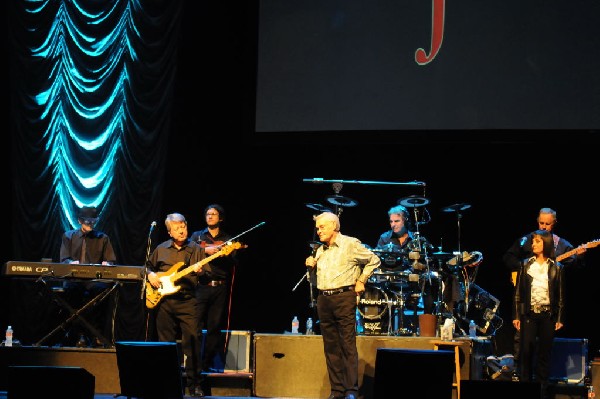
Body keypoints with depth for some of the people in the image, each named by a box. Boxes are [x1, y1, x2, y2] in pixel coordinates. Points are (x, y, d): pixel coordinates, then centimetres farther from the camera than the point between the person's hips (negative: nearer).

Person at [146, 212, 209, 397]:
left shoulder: (196, 249, 6)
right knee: (165, 343, 7)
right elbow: (149, 265, 26)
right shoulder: (161, 249, 12)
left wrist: (200, 271, -18)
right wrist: (151, 275, 5)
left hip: (187, 301, -2)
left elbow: (208, 275, 3)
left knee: (192, 342, -10)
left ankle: (195, 384, -5)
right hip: (163, 302, 2)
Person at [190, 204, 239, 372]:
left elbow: (233, 263, 5)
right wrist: (205, 251, -16)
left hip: (220, 288, 1)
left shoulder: (228, 239, 16)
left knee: (215, 327, 0)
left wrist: (224, 253, -15)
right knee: (196, 325, -9)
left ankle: (206, 362, 5)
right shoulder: (197, 236, 14)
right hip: (201, 287, -1)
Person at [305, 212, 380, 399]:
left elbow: (374, 260, 4)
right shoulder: (320, 251, 18)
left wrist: (361, 281, 0)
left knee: (348, 345, -10)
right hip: (323, 299, 7)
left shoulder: (350, 244, -1)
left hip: (344, 297, -6)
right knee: (331, 347, 5)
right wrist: (312, 266, 8)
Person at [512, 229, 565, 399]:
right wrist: (516, 316, 1)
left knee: (544, 353, 3)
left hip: (548, 315, 0)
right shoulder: (526, 265, 6)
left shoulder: (556, 268, 4)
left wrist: (560, 319, 1)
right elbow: (518, 291, 6)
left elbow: (560, 295, 5)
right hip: (529, 314, 0)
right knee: (526, 351, -3)